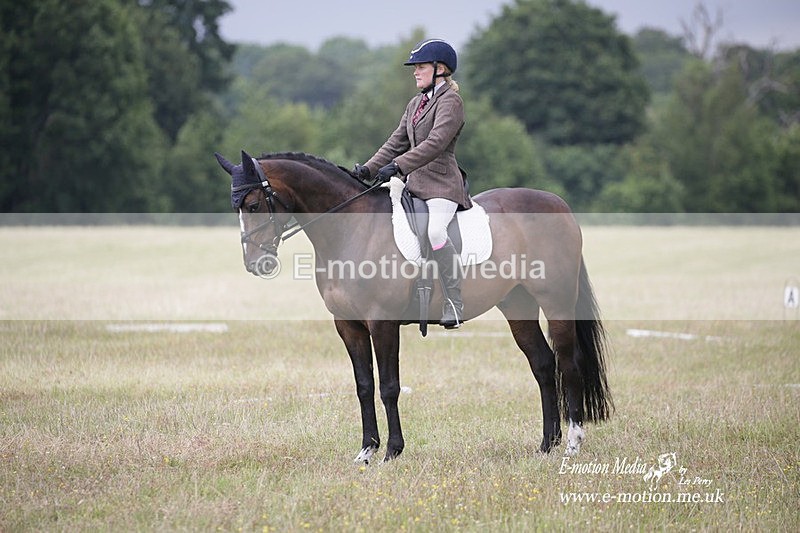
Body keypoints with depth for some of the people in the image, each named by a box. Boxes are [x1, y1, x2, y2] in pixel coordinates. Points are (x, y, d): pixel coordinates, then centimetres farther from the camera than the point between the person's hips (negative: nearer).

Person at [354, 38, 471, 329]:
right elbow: (397, 142, 19)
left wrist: (397, 166, -28)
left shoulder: (450, 101, -8)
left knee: (435, 232, -33)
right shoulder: (416, 104, 20)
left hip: (441, 183, -10)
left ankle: (455, 303, -28)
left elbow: (436, 143, -21)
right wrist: (369, 168, 5)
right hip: (414, 183, 10)